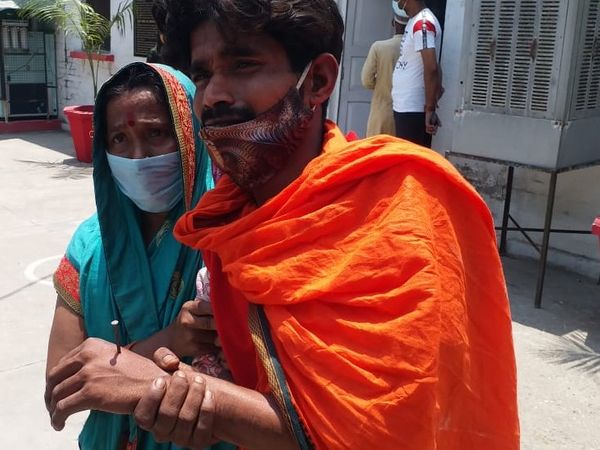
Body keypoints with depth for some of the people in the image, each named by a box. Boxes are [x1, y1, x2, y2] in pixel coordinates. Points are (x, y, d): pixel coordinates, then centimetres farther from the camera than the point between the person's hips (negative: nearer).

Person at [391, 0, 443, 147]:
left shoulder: (422, 23, -16)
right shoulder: (415, 21, 15)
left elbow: (431, 67, -25)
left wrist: (430, 109, -25)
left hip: (413, 110, -9)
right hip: (406, 107, 10)